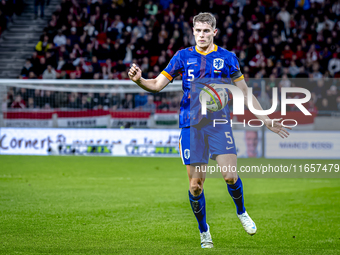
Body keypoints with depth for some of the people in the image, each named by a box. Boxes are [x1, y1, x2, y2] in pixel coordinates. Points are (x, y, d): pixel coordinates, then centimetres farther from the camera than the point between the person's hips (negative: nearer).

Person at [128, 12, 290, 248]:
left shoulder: (227, 58, 5)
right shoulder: (183, 57, 5)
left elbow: (244, 92, 13)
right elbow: (158, 85, 5)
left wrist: (265, 120, 11)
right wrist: (139, 80, -16)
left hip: (219, 123, 0)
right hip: (192, 125, 0)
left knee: (230, 175, -15)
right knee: (196, 183, -2)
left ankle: (241, 213, 15)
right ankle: (204, 231, 16)